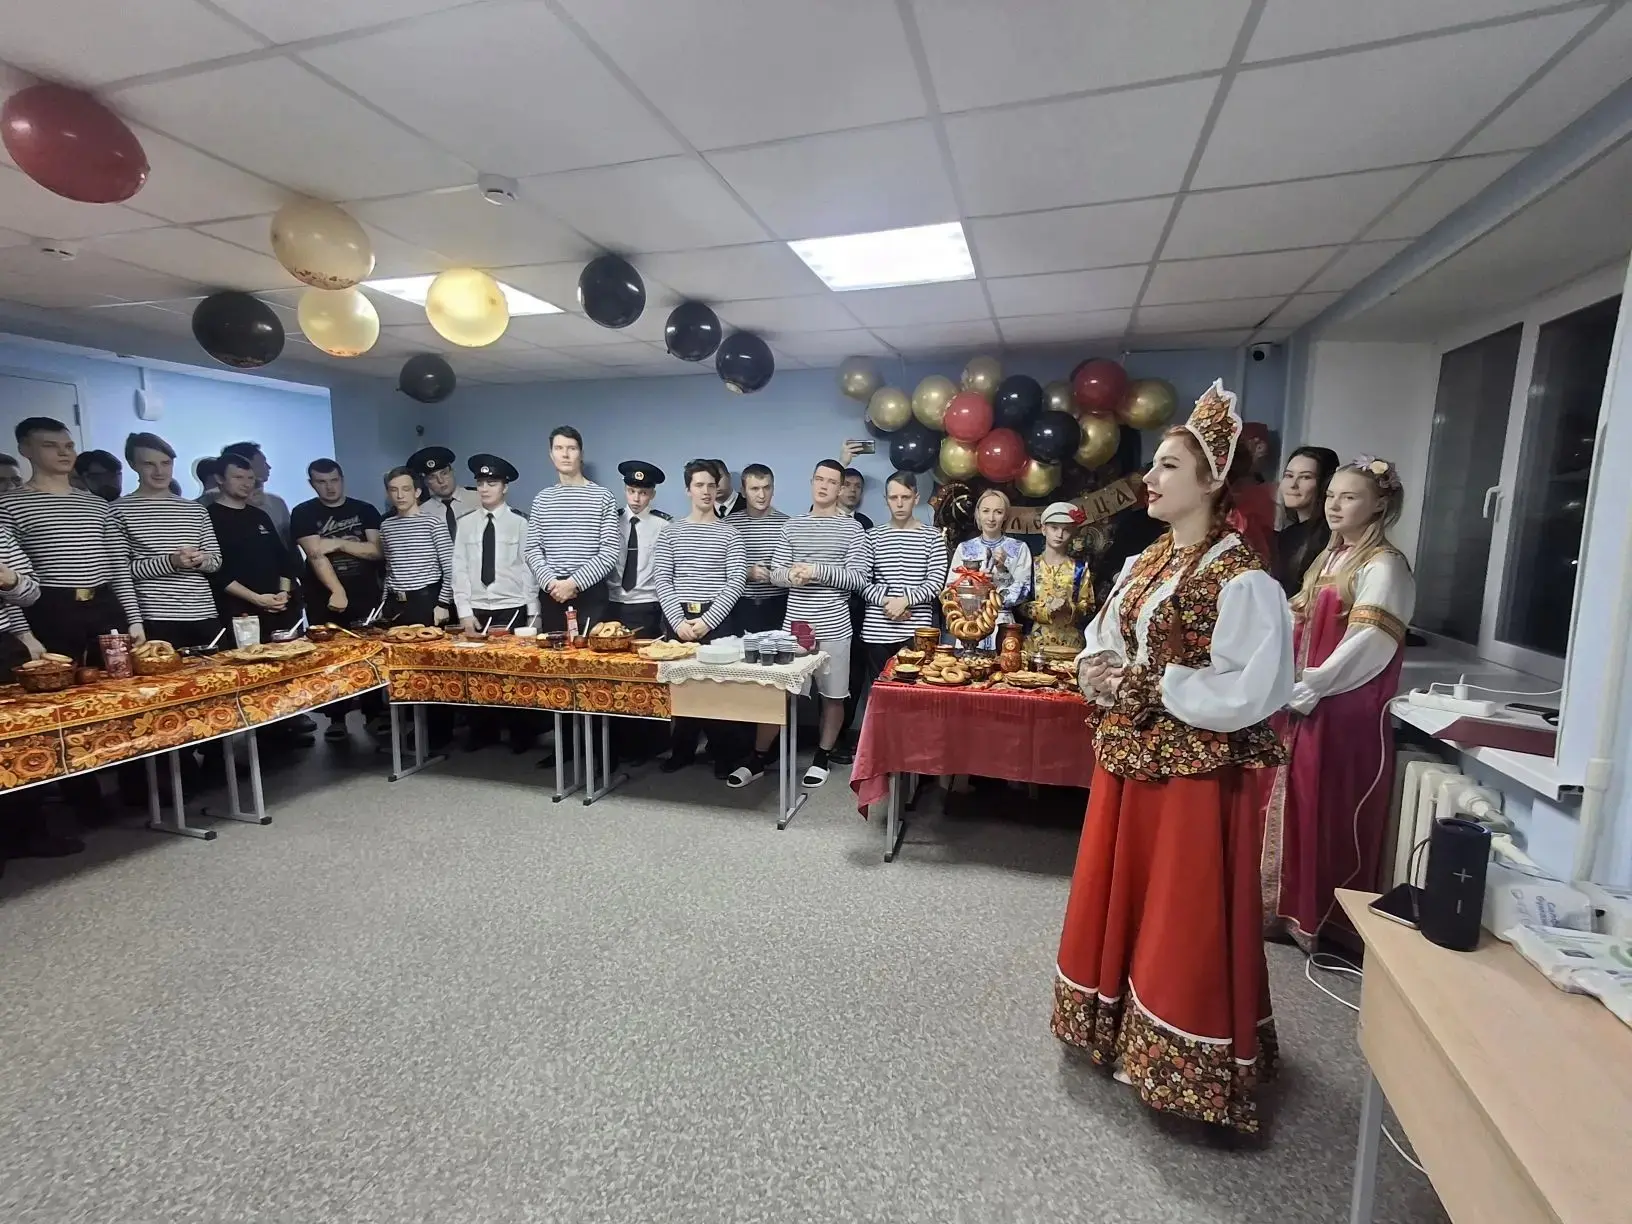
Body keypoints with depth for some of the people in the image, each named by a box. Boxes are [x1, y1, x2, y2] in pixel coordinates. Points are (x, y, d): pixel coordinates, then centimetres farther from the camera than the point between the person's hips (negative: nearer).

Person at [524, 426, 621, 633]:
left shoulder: (602, 497, 0)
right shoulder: (542, 499, 10)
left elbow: (611, 551, -7)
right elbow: (533, 550, 7)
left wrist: (574, 582, -13)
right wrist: (551, 581, -10)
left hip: (590, 592, -3)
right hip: (552, 594, 3)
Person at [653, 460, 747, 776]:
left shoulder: (728, 532, 2)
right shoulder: (670, 531, 7)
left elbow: (736, 582, -5)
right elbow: (662, 580, 2)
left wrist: (707, 620, -12)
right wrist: (678, 620, -9)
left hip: (718, 620, -2)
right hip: (679, 620, 2)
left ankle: (725, 754, 14)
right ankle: (683, 749, 23)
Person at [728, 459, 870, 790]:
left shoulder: (852, 529, 0)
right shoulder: (791, 527, 10)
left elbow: (859, 578, -8)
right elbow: (775, 573, 8)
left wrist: (817, 570, -16)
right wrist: (791, 575, -14)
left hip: (833, 626, -2)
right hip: (794, 623, 2)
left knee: (833, 694, 8)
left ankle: (823, 757, 25)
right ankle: (757, 759, 15)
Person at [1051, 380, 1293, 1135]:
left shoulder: (1241, 581, -16)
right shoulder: (1141, 566, 8)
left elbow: (1246, 694, -22)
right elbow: (1099, 646, 14)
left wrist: (1144, 685, -20)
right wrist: (1097, 670, -8)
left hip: (1194, 775, -8)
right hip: (1127, 763, 8)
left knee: (1184, 922, 6)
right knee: (1119, 900, 19)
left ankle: (1183, 1070, 27)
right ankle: (1120, 1029, 40)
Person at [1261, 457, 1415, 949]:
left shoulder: (1383, 566, -10)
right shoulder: (1329, 557, 14)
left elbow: (1367, 647, -18)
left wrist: (1306, 690, -17)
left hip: (1346, 710, -8)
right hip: (1302, 703, 8)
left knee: (1331, 815, 2)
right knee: (1294, 806, 14)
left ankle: (1327, 921, 17)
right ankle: (1289, 908, 29)